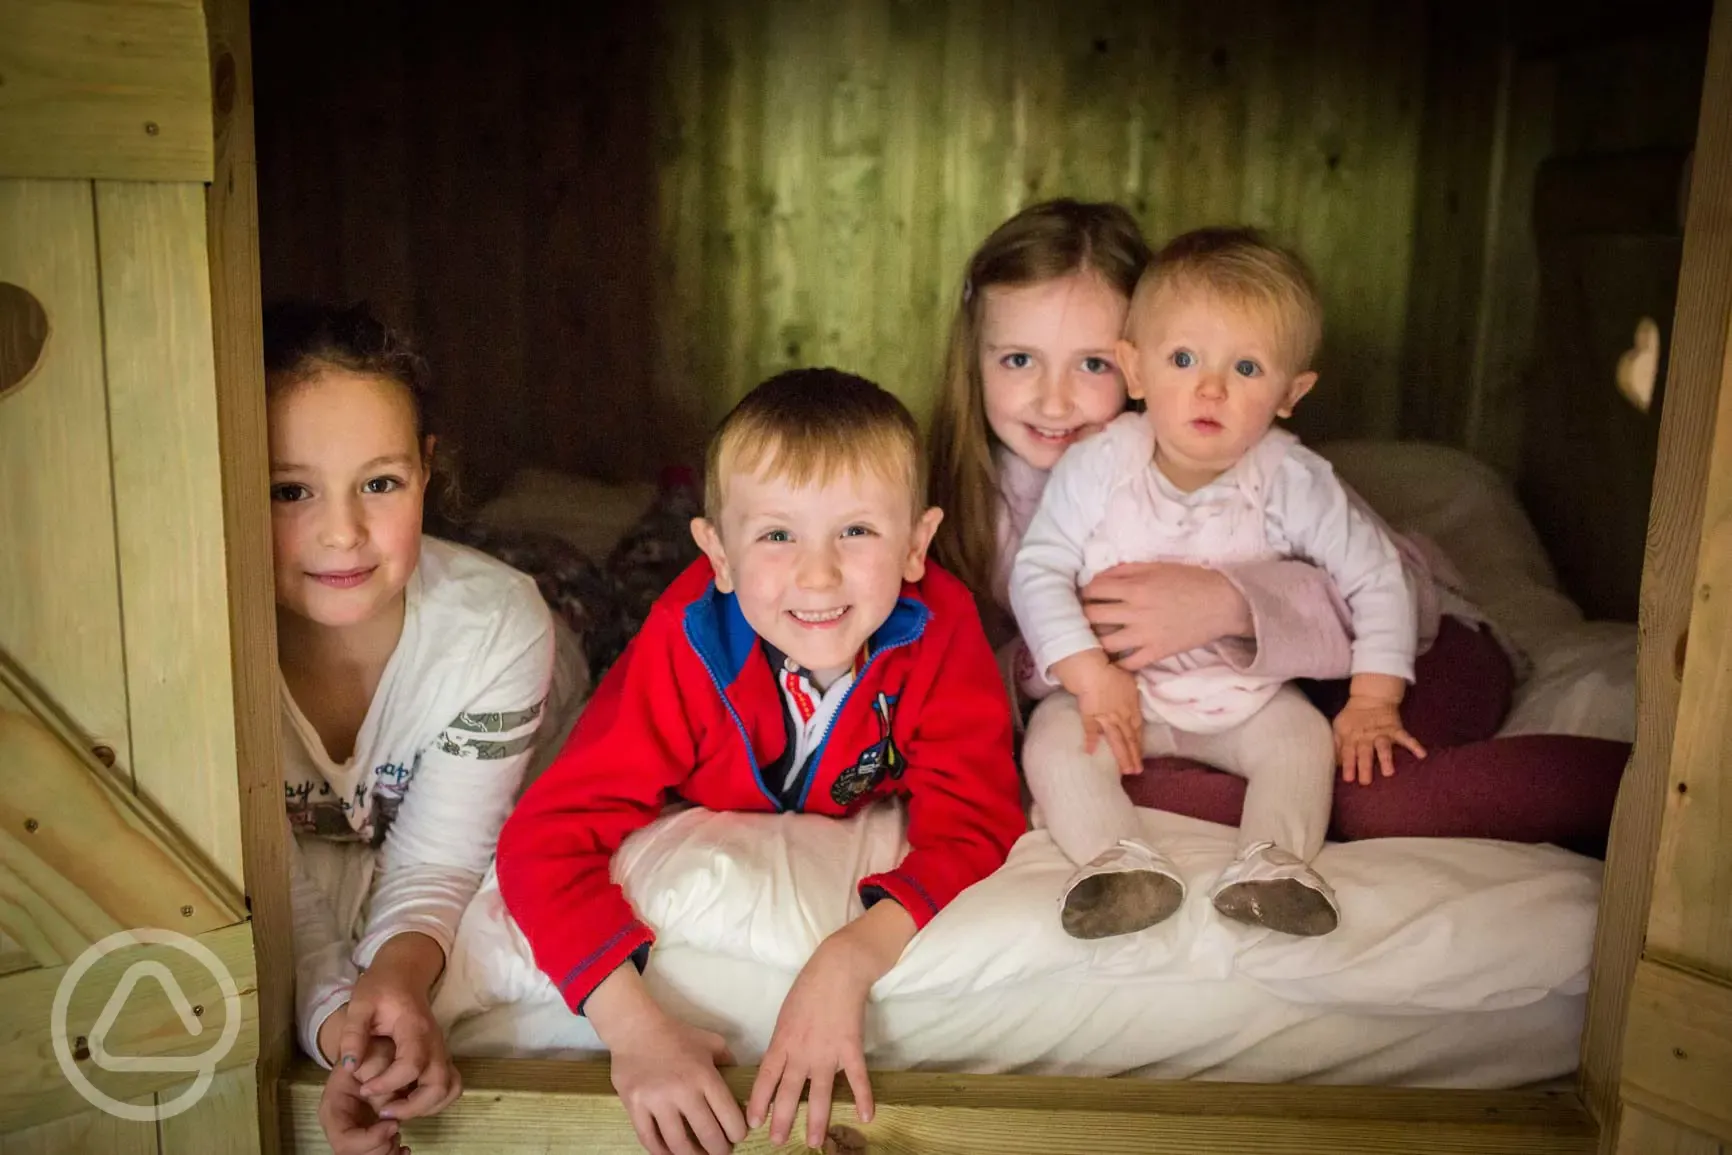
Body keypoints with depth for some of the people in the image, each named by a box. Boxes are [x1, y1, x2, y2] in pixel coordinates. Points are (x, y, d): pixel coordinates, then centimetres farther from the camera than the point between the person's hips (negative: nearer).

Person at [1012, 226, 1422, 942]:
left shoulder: (1291, 480, -13)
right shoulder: (1099, 465, -15)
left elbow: (1377, 575, -4)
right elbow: (1038, 570, -14)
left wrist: (1373, 701, -8)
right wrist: (1089, 674, -23)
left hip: (1242, 699, 2)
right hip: (1116, 688, -1)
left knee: (1303, 734, -20)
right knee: (1053, 739, -24)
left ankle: (1272, 862, -22)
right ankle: (1119, 859, -31)